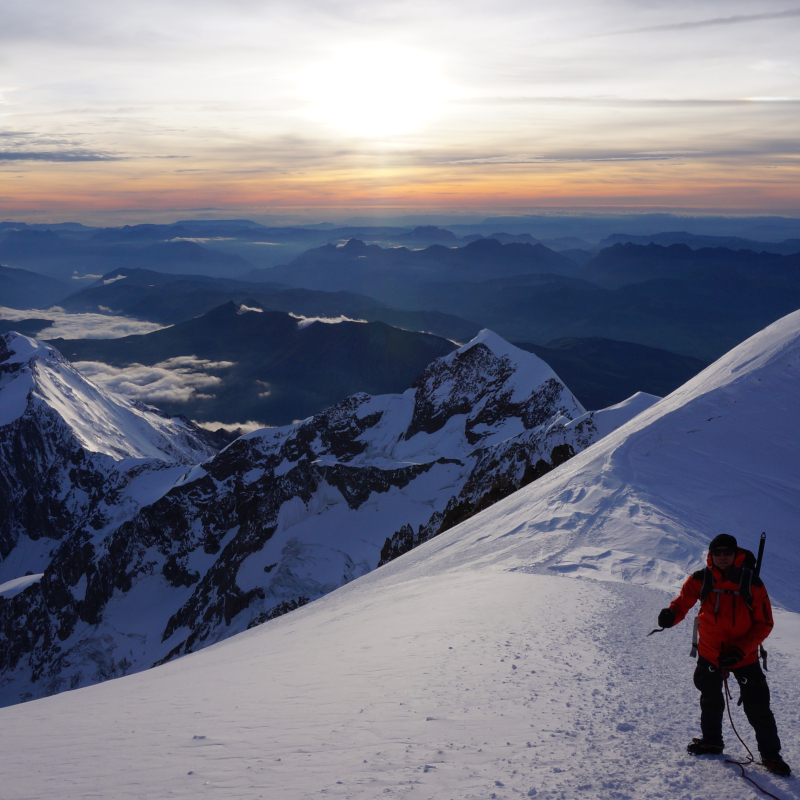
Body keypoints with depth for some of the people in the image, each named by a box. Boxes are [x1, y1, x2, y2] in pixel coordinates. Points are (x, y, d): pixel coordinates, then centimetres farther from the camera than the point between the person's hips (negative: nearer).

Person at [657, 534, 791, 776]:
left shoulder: (752, 583, -16)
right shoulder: (700, 580, -13)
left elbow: (764, 624, -10)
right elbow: (683, 602, -11)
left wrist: (739, 651, -20)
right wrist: (670, 615, -37)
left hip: (744, 655, -2)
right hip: (710, 653, 2)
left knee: (758, 707, -2)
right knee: (710, 699, 20)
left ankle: (770, 754, 17)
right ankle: (712, 741, 42)